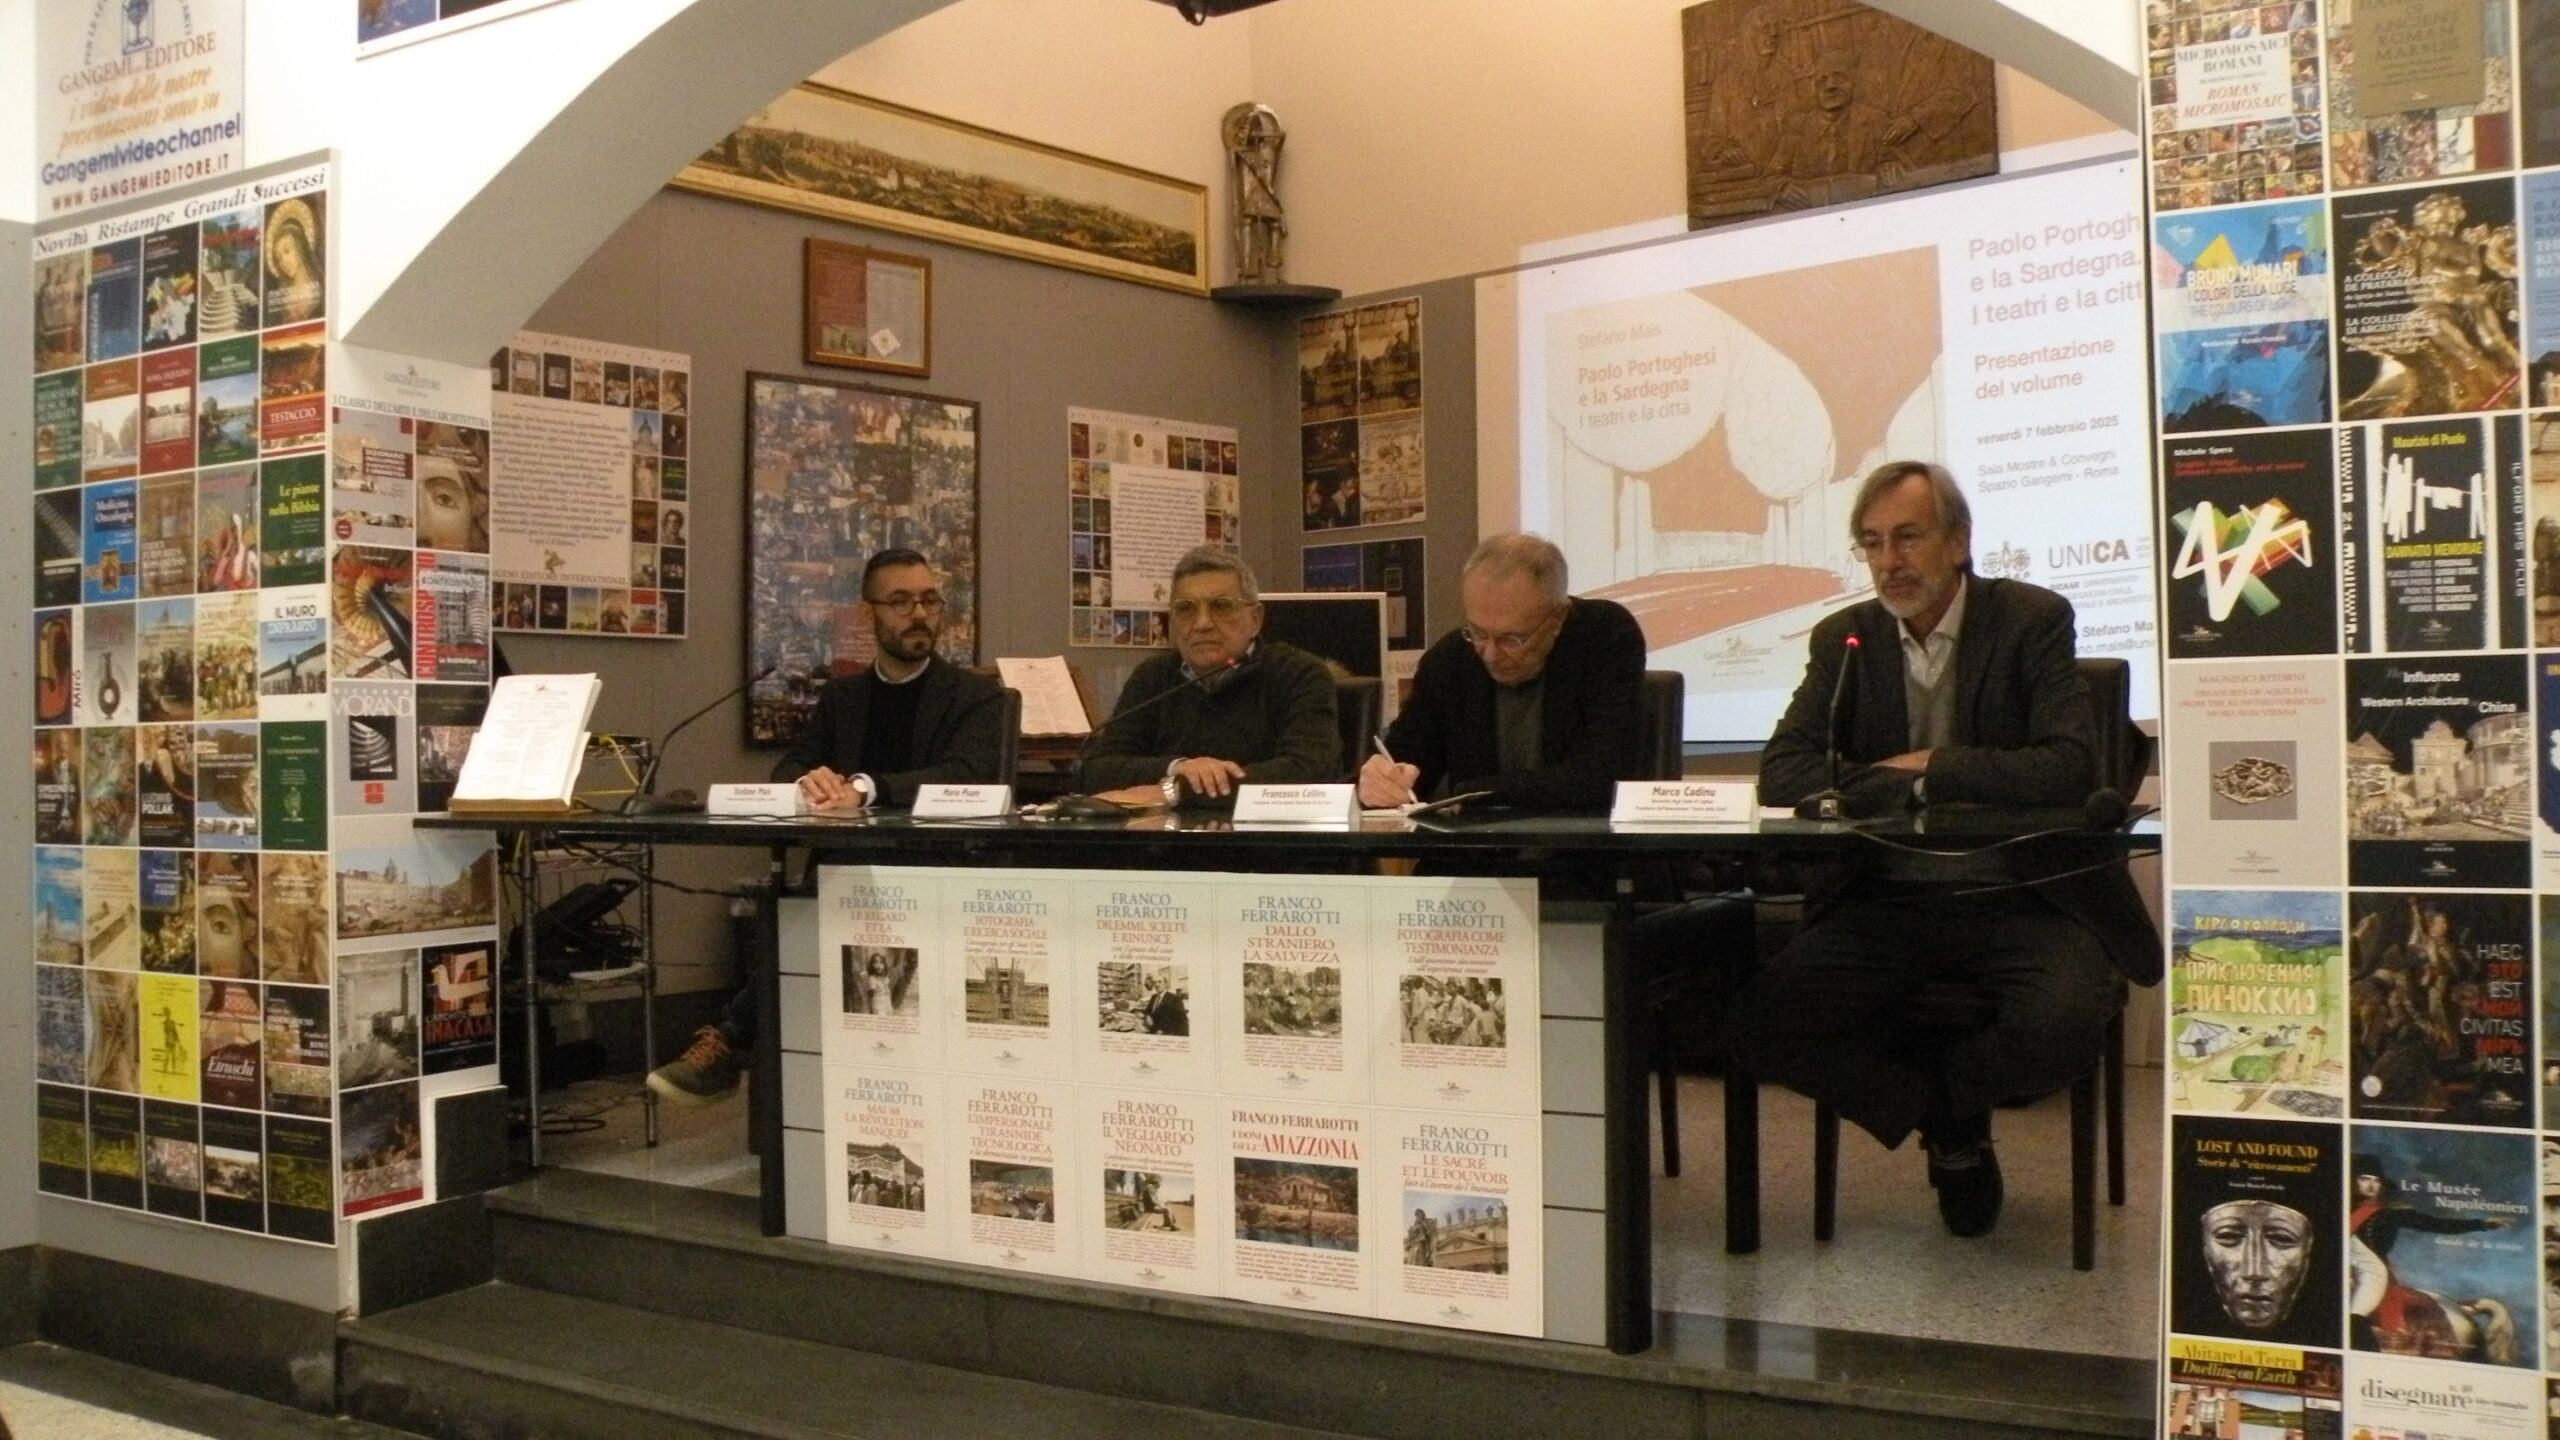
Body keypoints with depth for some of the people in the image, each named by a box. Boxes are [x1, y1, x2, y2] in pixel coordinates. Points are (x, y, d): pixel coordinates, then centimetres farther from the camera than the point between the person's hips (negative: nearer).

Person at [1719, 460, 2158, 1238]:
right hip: (1887, 901, 3)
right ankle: (1949, 1120, 7)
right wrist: (1908, 789, -19)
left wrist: (1933, 768, -13)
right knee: (1755, 1025, -18)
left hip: (2022, 896, -2)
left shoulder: (2033, 620, -2)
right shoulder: (1846, 637, 8)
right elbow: (1783, 771, -5)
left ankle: (1943, 1088, 6)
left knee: (2061, 1024, -33)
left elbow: (2069, 768, -15)